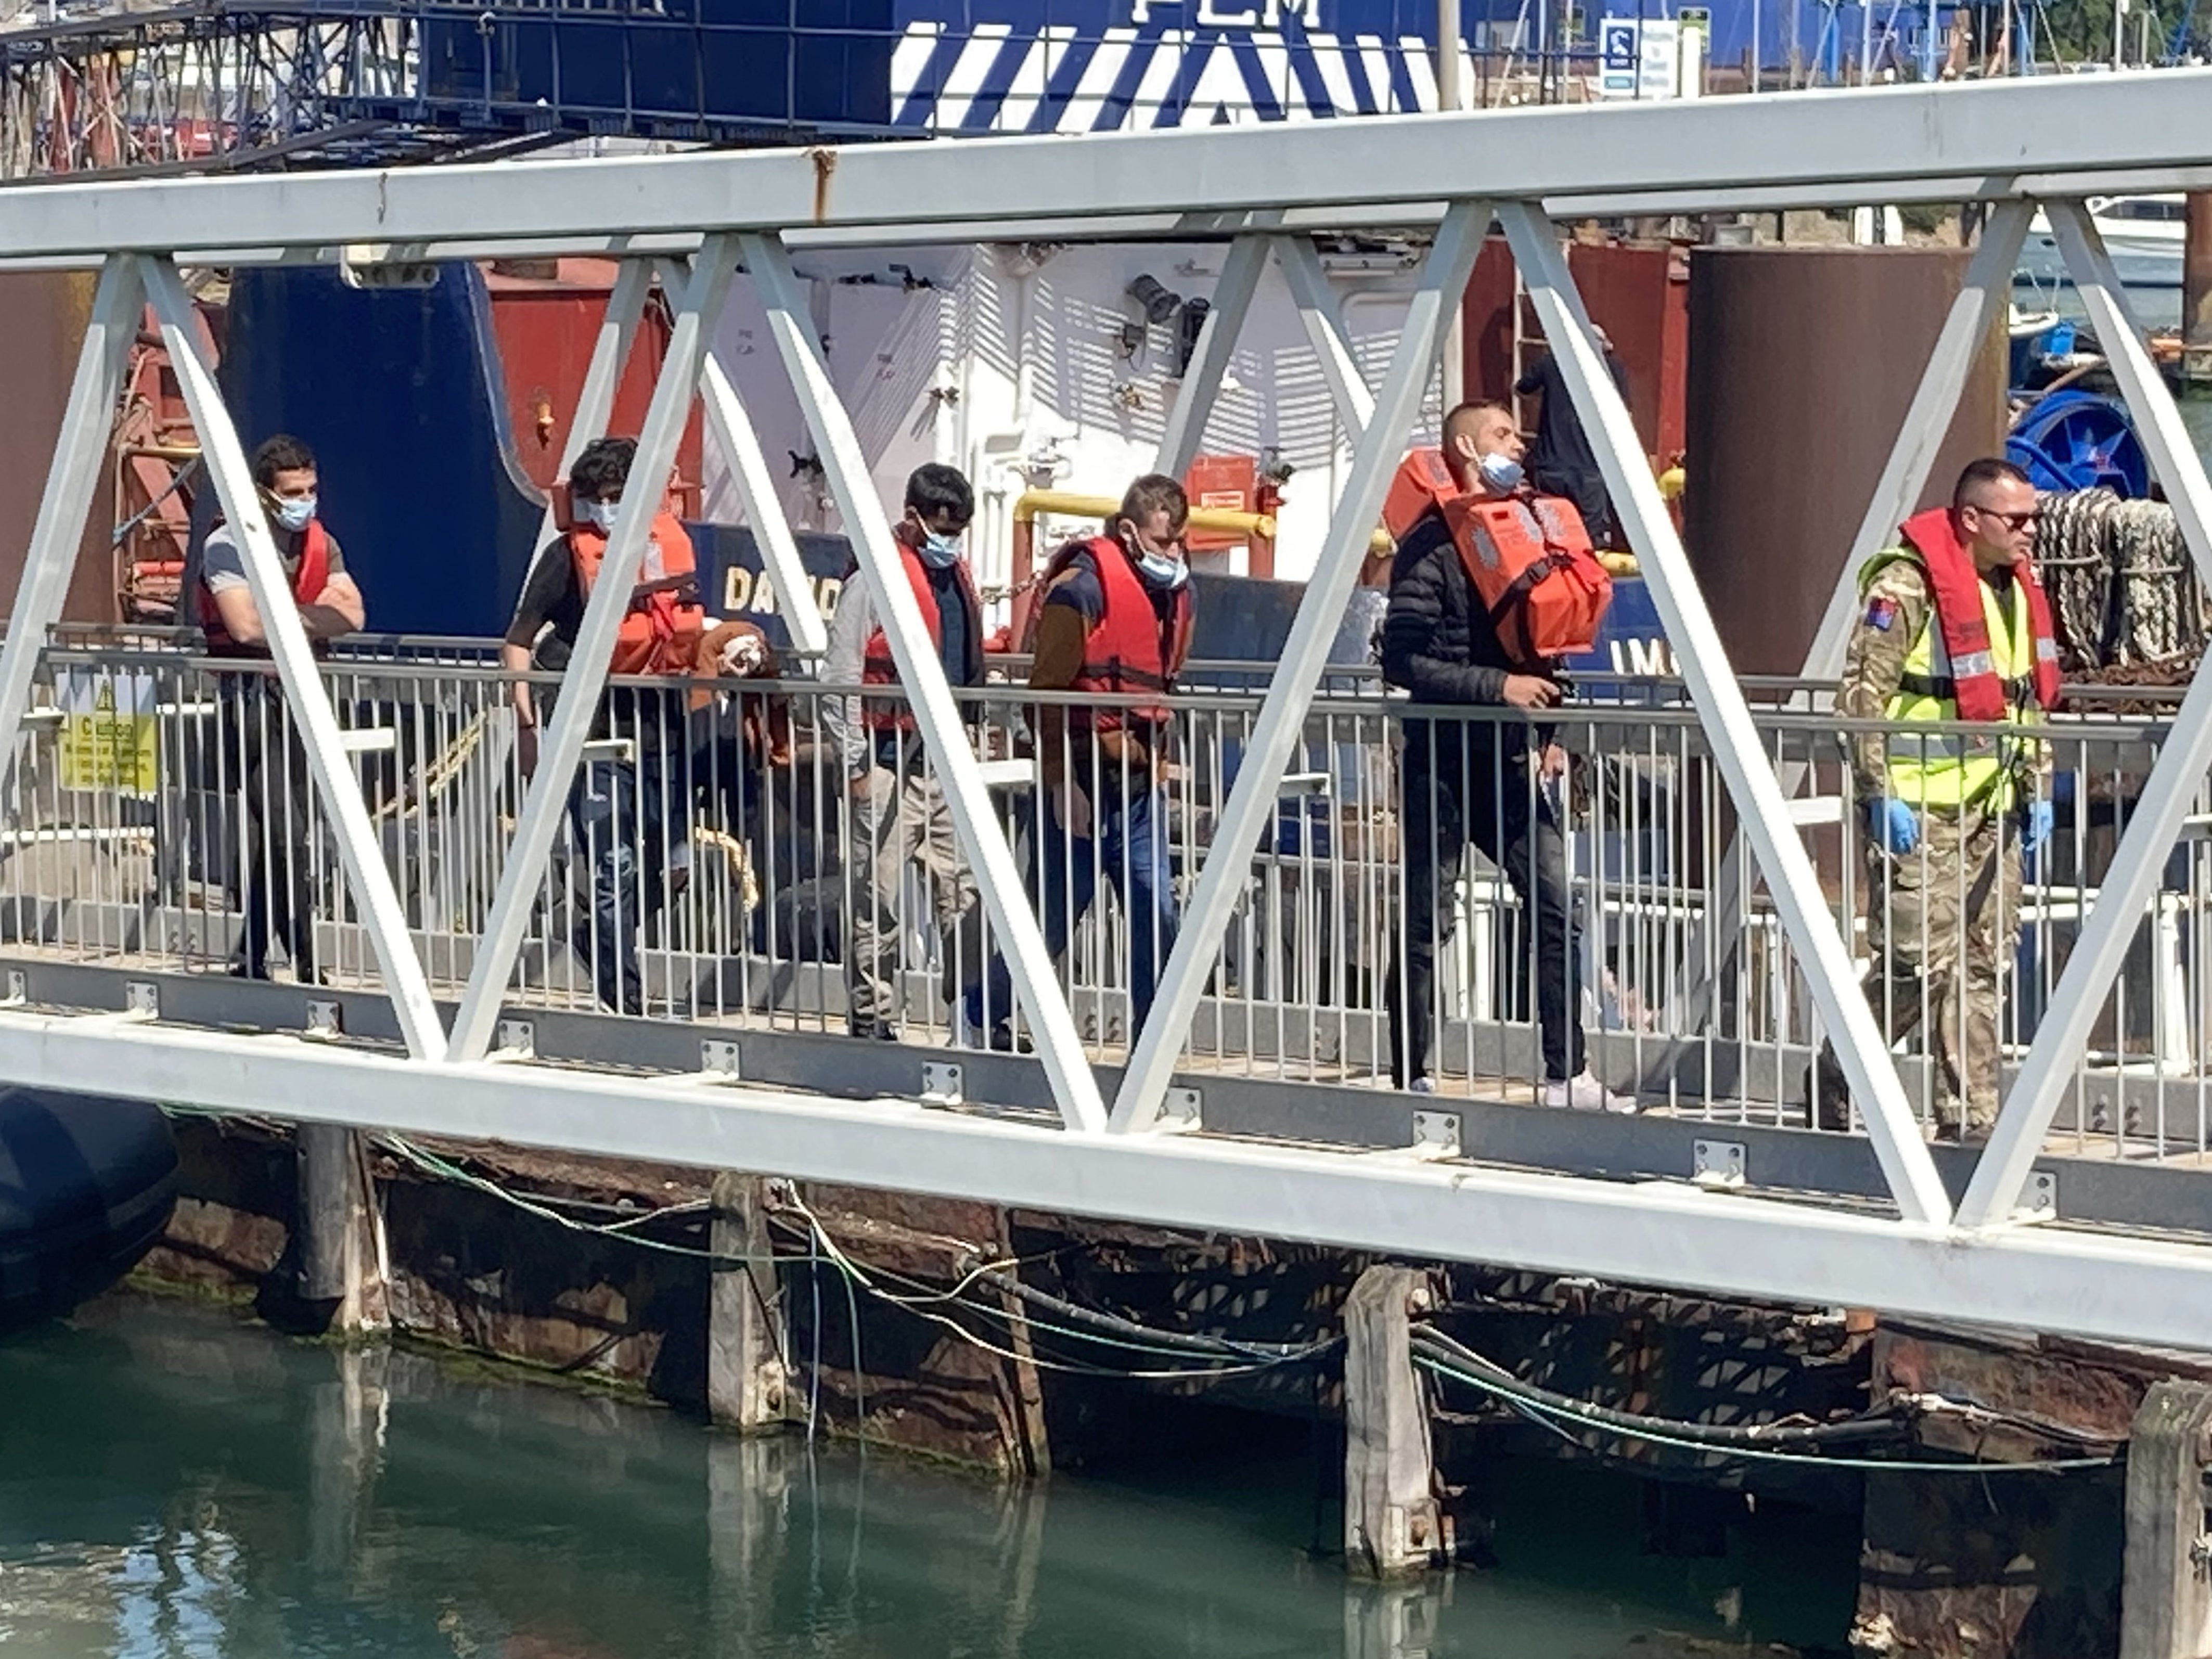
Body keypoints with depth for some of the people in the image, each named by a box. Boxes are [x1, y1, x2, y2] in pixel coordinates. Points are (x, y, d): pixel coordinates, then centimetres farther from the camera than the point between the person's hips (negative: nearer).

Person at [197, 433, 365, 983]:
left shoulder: (320, 543, 10)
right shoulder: (228, 545, -10)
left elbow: (352, 615, -3)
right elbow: (246, 627, -23)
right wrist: (312, 615, -10)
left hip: (302, 692, 6)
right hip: (249, 695, -6)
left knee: (279, 834, 8)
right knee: (282, 835, -12)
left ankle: (252, 962, 16)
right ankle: (305, 968, -11)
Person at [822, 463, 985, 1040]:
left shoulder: (957, 576, 15)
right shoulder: (878, 579, -9)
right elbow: (840, 678, -11)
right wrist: (854, 763, -12)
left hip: (946, 762, 7)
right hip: (890, 765, -7)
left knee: (965, 893, 5)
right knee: (878, 903, -1)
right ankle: (872, 1020, 5)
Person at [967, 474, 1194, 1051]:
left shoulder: (1176, 590, 12)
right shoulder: (1084, 586, -12)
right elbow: (1048, 687, -13)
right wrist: (1063, 781, -16)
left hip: (1140, 784, 6)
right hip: (1083, 782, -6)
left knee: (1156, 917, -1)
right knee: (1052, 917, 3)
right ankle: (983, 1020, 22)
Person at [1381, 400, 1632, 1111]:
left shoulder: (1526, 524, 15)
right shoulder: (1431, 545, -9)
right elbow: (1405, 660, -16)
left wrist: (1549, 731, 13)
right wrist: (1499, 687, -20)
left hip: (1507, 759, 7)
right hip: (1441, 760, -7)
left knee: (1558, 911, 0)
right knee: (1427, 924, 1)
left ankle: (1566, 1076, 3)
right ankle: (1411, 1080, 9)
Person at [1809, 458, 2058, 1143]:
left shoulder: (2018, 587, 14)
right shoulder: (1906, 585, -13)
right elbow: (1862, 694, -15)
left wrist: (2035, 787, 16)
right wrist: (1882, 795, -17)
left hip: (1992, 807, 8)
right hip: (1919, 809, -8)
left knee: (1982, 964, 7)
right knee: (1919, 960, -8)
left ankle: (1970, 1115, 11)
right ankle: (1835, 1082, 11)